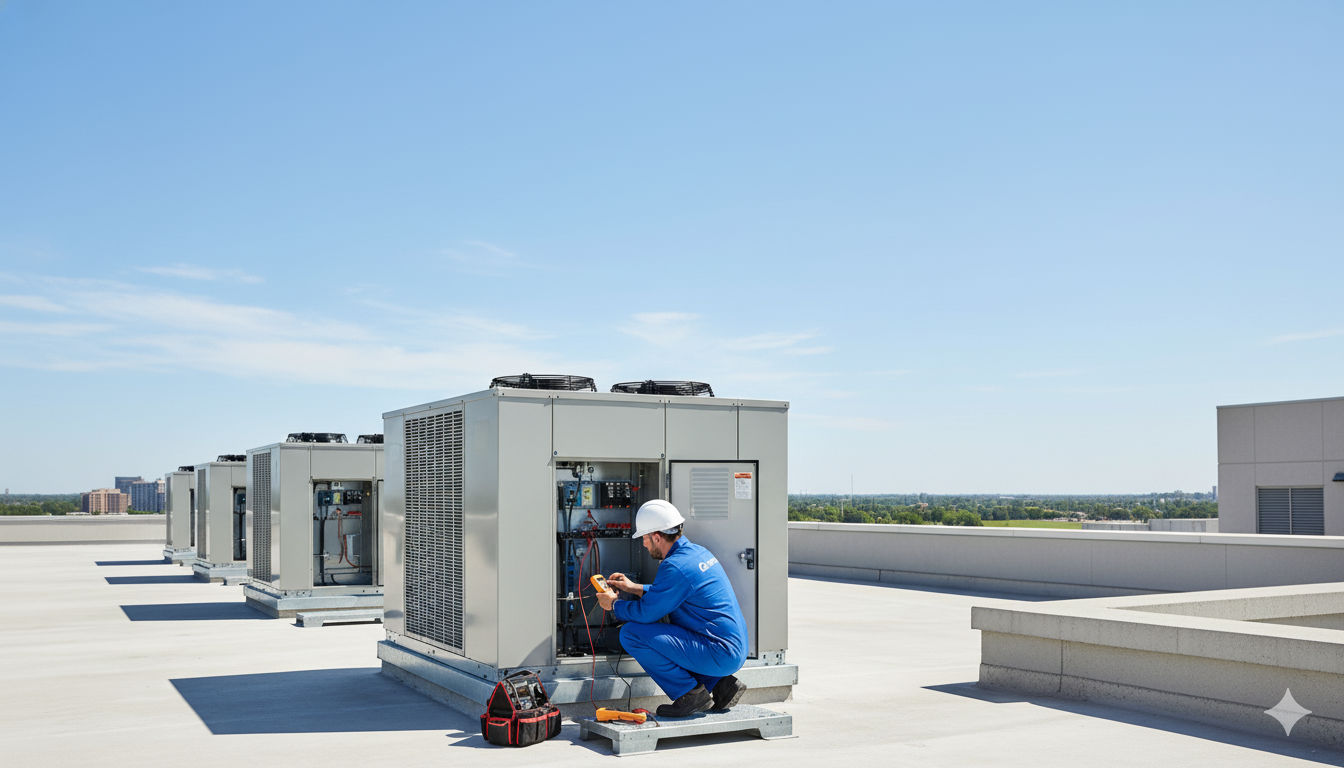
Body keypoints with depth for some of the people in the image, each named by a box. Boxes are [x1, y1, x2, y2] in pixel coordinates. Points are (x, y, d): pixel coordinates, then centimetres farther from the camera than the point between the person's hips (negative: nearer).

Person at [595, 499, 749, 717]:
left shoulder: (675, 566, -17)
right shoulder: (698, 552, 12)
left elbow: (646, 612, -13)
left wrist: (613, 605, 6)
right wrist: (635, 588, 32)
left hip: (720, 655, -10)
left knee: (631, 633, -12)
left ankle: (689, 693, -5)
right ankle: (720, 684, 15)